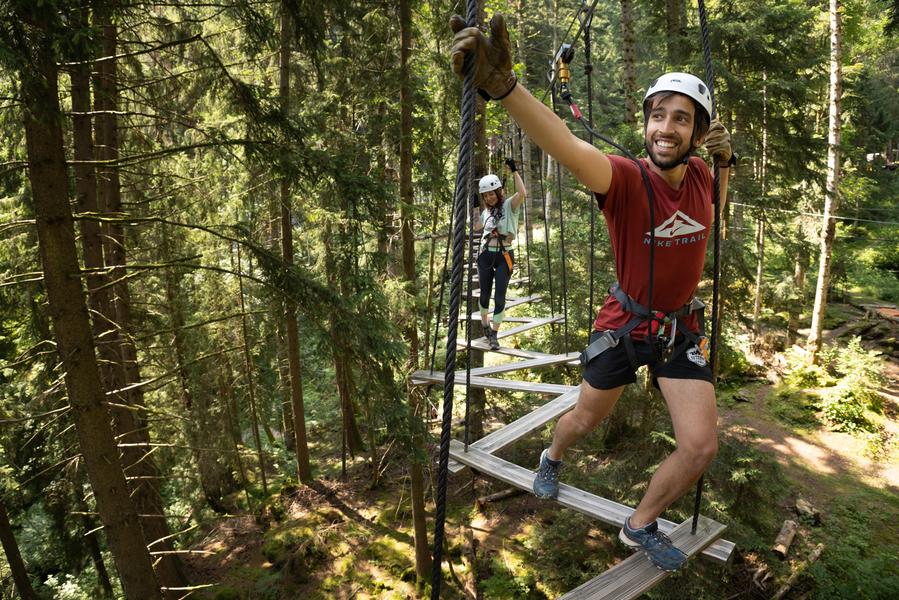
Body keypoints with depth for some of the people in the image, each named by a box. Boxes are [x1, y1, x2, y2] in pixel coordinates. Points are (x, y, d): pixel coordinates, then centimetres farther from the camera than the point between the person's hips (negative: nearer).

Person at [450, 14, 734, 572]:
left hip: (681, 327, 4)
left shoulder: (698, 173, -9)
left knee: (701, 447, -1)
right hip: (623, 323, -3)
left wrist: (725, 162, -4)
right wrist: (504, 85, -67)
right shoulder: (625, 176, -26)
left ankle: (640, 525, 26)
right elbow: (569, 146, -49)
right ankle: (553, 458, 55)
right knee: (584, 421, 17)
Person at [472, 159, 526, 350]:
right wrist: (474, 207, 17)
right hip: (486, 254, 4)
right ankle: (485, 323, 35)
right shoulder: (486, 211, 11)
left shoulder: (509, 205, -5)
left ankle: (494, 334, 4)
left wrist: (514, 171, -22)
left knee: (500, 296, -4)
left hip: (505, 256, -4)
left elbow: (522, 193, -24)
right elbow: (477, 227, 25)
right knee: (484, 293, 10)